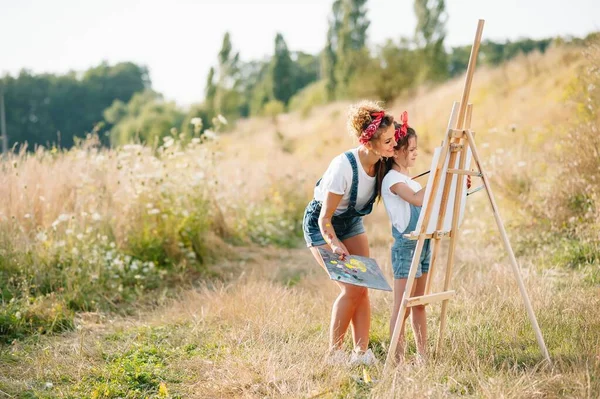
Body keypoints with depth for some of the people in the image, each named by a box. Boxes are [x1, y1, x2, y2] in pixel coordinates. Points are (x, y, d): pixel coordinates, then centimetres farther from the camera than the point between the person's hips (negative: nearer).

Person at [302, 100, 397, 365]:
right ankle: (334, 353, 0)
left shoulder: (382, 163, -16)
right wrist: (334, 244, -43)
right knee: (351, 289, -14)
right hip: (321, 226, -6)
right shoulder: (343, 167, -34)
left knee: (362, 287, -4)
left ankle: (362, 352, 1)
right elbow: (325, 218, -26)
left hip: (352, 222, 6)